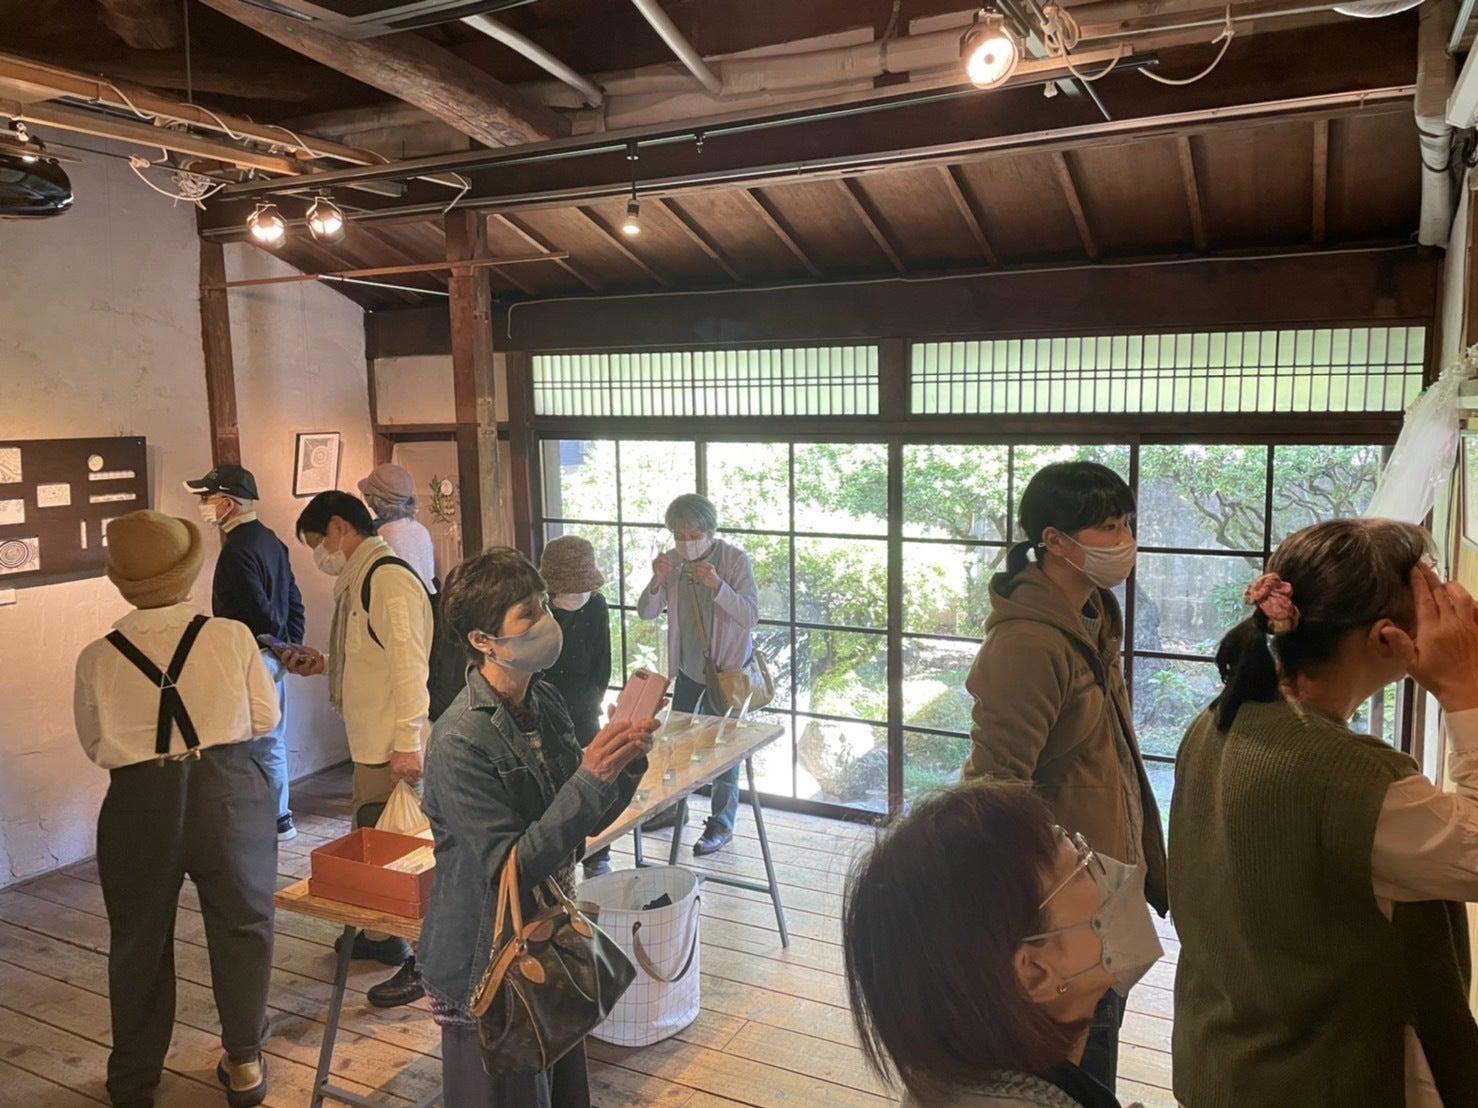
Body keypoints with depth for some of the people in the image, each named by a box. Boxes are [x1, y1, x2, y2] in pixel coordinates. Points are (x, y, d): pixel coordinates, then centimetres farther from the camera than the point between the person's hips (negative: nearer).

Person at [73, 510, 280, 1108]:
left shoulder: (96, 658, -7)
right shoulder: (230, 636, -11)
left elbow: (94, 744, 5)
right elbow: (265, 718, -2)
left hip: (138, 801, 1)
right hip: (228, 788, -1)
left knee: (139, 938, 19)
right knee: (241, 924, 17)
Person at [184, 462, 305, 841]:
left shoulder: (238, 551, -18)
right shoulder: (270, 540, 11)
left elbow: (260, 611, -22)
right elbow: (294, 599, 14)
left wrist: (287, 645, -9)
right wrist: (290, 647, 14)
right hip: (275, 656, 9)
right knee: (271, 742, 16)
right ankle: (278, 818, 25)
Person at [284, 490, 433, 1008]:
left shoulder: (389, 579, -17)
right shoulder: (358, 581, 15)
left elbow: (408, 663, -22)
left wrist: (408, 742, -24)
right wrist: (323, 664, 12)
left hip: (393, 745, -10)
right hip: (369, 741, 10)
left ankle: (423, 961, 8)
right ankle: (381, 936, 35)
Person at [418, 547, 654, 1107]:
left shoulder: (545, 702, -3)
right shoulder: (459, 744, -26)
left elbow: (585, 821, 3)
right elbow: (511, 867, -27)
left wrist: (626, 761, -15)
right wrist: (591, 778, -33)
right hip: (487, 964, -7)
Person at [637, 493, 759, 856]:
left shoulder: (735, 560, -17)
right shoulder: (673, 561, -5)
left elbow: (750, 617, -23)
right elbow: (646, 613, -6)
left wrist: (717, 584, -36)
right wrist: (657, 581, -25)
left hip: (728, 667, -5)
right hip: (688, 666, 5)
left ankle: (722, 824, 15)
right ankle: (674, 807, 36)